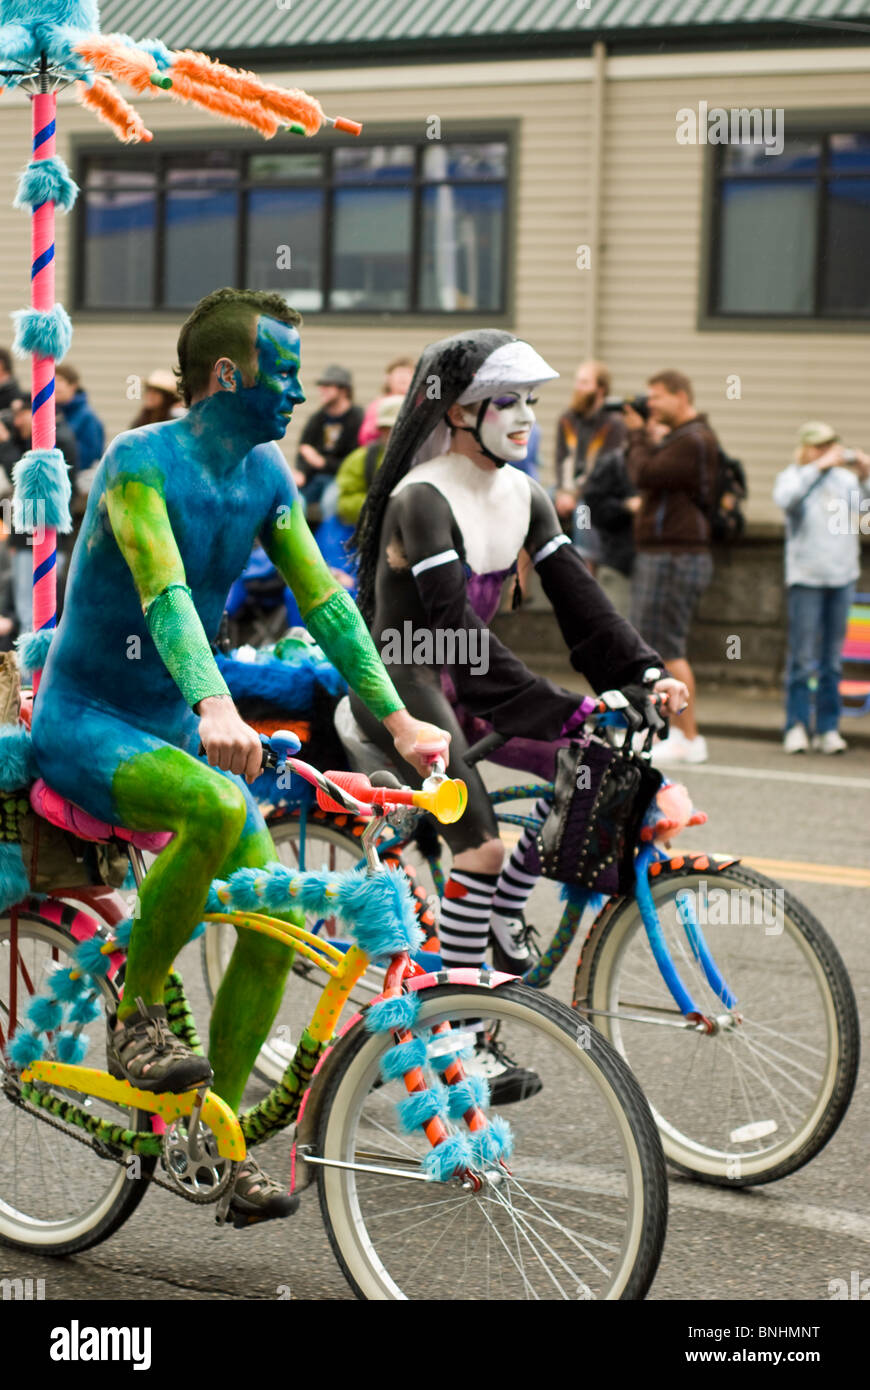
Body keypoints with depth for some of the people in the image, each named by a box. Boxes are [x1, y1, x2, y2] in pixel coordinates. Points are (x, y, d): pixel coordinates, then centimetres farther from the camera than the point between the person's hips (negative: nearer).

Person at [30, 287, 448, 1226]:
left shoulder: (265, 475, 4)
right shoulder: (140, 461, -18)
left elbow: (322, 600, 5)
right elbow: (165, 592, -33)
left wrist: (396, 718, -4)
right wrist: (215, 706, -49)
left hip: (171, 728, 7)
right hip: (84, 724, -7)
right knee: (218, 809, -37)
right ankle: (136, 1017, -16)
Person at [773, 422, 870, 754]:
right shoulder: (792, 477, 1)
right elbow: (785, 497, -21)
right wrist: (819, 467, -21)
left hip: (843, 576, 3)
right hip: (805, 576, -3)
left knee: (833, 659, 7)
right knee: (803, 658, -4)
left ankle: (828, 729, 12)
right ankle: (797, 725, 4)